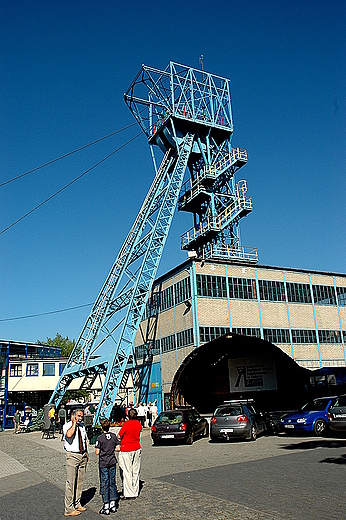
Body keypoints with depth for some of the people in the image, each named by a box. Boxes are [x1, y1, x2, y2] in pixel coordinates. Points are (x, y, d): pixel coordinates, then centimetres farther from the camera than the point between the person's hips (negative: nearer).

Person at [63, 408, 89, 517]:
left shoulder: (82, 426, 10)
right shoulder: (67, 425, -10)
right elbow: (69, 435, -32)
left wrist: (86, 453, 14)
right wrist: (74, 423, -21)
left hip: (82, 455, 7)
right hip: (72, 456, -7)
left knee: (80, 481, 14)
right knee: (71, 483, -3)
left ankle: (77, 504, 28)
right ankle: (69, 509, 7)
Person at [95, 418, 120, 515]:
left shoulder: (100, 438, -13)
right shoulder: (114, 436, -2)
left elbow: (97, 452, -13)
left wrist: (102, 450, 7)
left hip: (103, 463, -4)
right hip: (112, 462, 4)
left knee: (104, 484, 3)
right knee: (112, 483, 13)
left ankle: (106, 507, 6)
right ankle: (113, 505, 18)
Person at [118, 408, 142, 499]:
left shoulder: (126, 424, -16)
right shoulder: (139, 424, 1)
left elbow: (119, 436, -10)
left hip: (126, 450, -6)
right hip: (137, 449, 6)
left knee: (127, 471, 0)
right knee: (135, 471, 12)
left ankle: (128, 493, 1)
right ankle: (135, 492, 18)